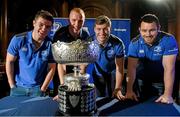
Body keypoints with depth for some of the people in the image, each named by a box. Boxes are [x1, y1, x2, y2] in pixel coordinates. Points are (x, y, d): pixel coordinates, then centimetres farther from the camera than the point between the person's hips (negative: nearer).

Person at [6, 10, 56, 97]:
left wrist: (42, 90, -4)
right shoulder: (18, 39, -11)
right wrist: (12, 86, -4)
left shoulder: (51, 45, -11)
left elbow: (51, 68, -4)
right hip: (18, 87, 1)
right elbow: (9, 62, -4)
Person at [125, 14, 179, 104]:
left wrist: (167, 94, -36)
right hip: (141, 81, 2)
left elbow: (169, 68, -29)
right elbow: (132, 67, -23)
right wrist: (129, 90, -33)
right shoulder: (135, 43, -18)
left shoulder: (168, 40, -24)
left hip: (161, 81, -1)